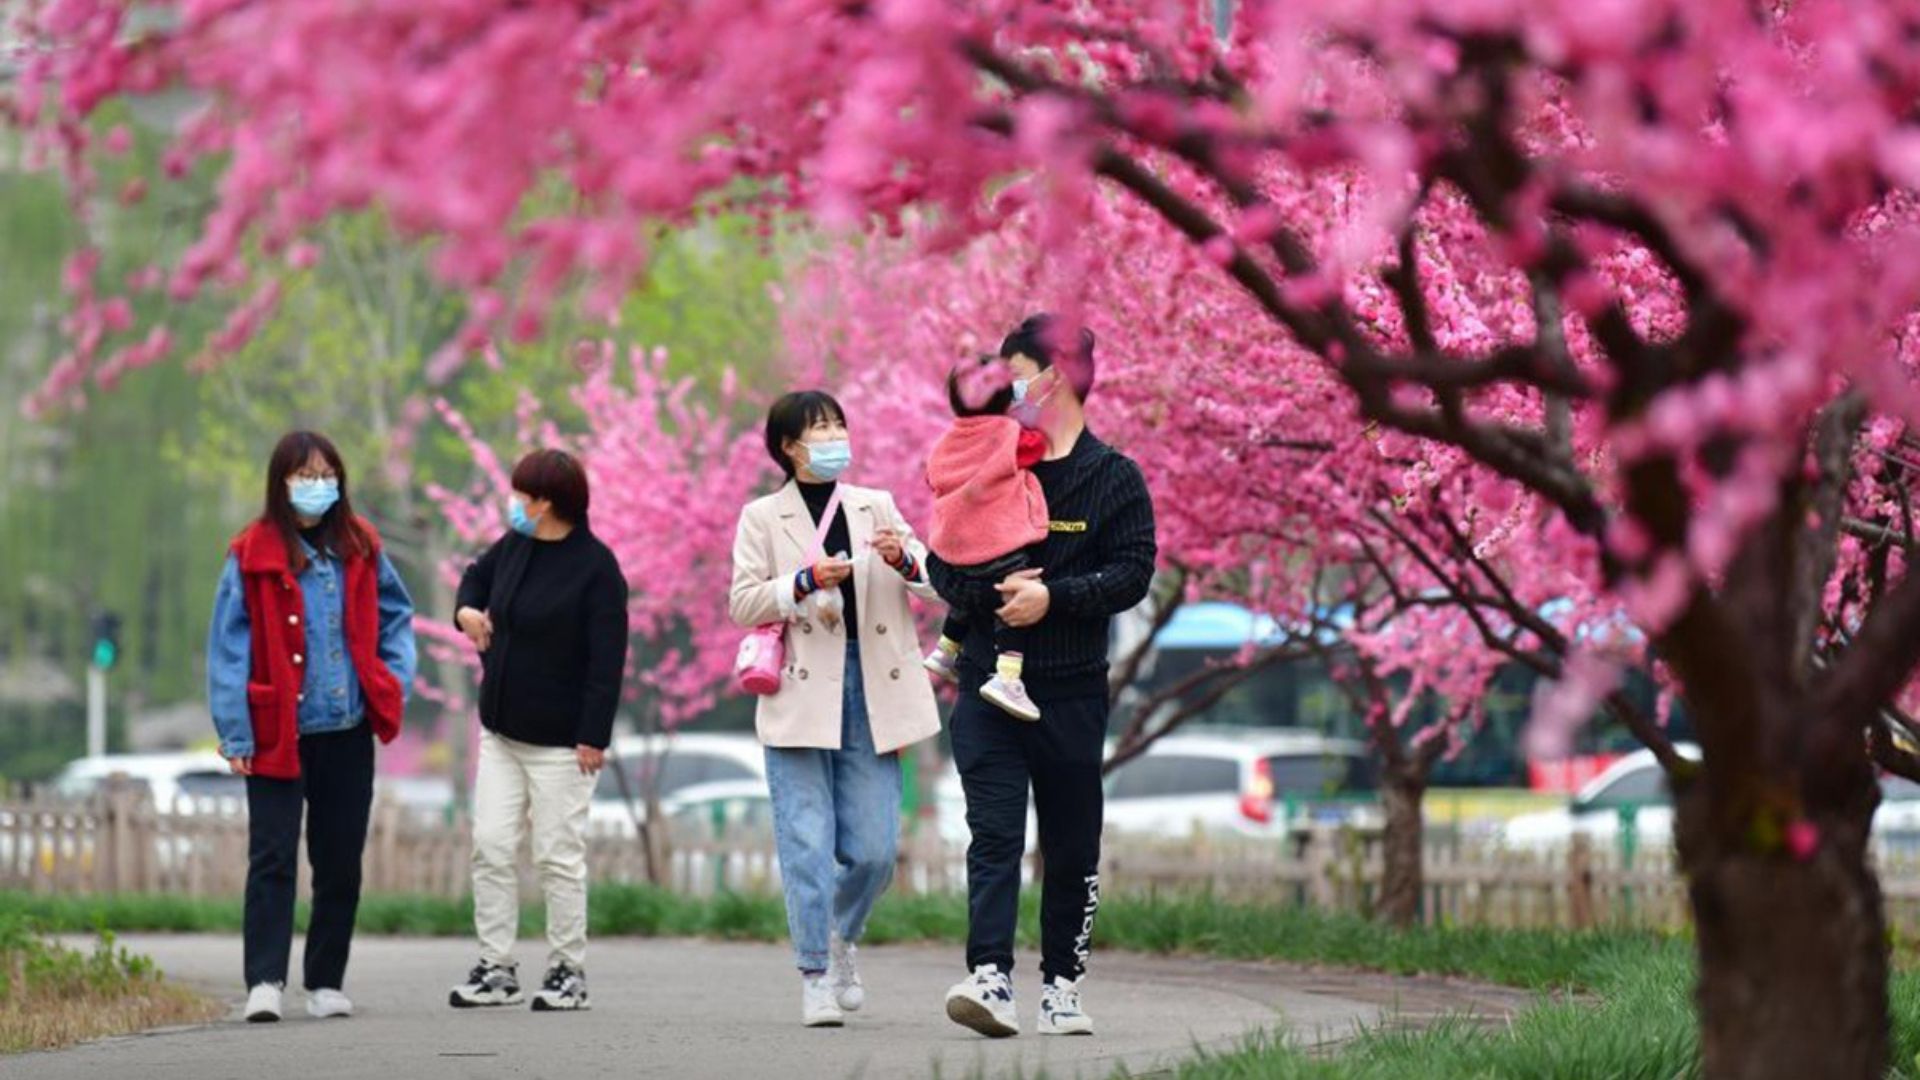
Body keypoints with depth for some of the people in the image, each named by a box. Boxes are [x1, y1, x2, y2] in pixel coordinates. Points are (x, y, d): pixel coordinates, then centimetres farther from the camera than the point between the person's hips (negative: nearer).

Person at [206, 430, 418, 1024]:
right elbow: (230, 646, -7)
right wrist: (236, 732, -11)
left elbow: (396, 614, 18)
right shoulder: (253, 556, -7)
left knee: (341, 863, 8)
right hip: (277, 734, -4)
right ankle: (264, 982, -12)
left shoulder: (358, 548, 6)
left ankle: (326, 984, 16)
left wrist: (394, 681, 4)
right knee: (272, 857, -9)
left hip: (348, 733, 4)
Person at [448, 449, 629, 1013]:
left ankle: (568, 972, 10)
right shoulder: (514, 546, 7)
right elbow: (477, 577, 30)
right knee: (492, 848, 4)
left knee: (559, 857, 0)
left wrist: (594, 735, -19)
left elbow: (607, 658, -16)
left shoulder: (595, 565, -14)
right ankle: (496, 968, 10)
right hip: (500, 733, 7)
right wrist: (467, 609, 7)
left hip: (559, 740, -7)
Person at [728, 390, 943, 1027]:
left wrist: (903, 559, -13)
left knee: (874, 849, 1)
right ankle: (816, 973, 2)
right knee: (807, 843, -6)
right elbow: (743, 602, -2)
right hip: (801, 698, -3)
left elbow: (937, 583, 8)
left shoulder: (876, 507, 14)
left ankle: (838, 935, 29)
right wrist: (807, 581, -15)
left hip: (871, 692, 3)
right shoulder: (762, 518, 6)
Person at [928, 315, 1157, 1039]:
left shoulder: (1113, 478, 2)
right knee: (994, 835, -10)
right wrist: (990, 593, -11)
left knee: (1072, 849, 5)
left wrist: (1053, 596, -18)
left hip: (1072, 689, -1)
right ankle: (990, 977, -21)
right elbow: (943, 561, 9)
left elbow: (1133, 573, -6)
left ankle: (1062, 985, 13)